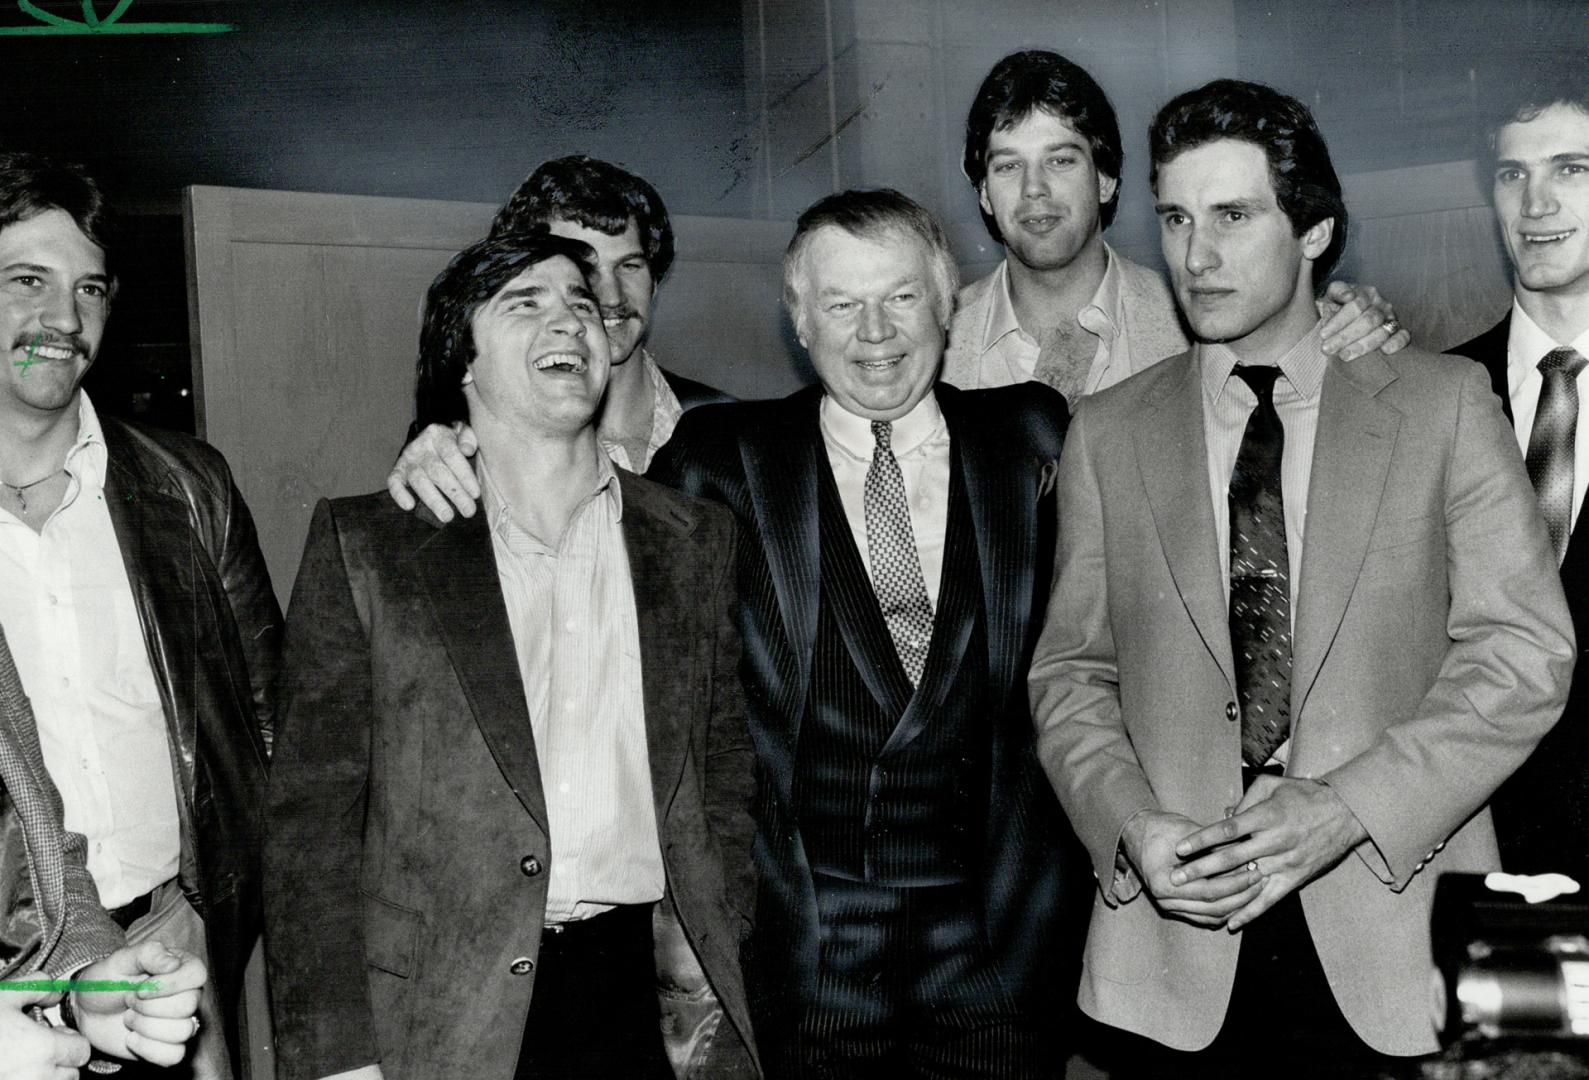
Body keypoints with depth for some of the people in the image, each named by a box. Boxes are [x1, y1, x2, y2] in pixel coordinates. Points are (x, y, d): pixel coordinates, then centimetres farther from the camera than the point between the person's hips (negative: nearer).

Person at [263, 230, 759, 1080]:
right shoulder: (363, 547, -1)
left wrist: (709, 978, 1)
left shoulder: (697, 543, 7)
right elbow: (312, 814, -3)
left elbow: (729, 773, 10)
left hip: (642, 1007, 2)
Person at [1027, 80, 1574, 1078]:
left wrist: (1351, 806, -14)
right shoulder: (1107, 434, 6)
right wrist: (1131, 823, -12)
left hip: (1391, 933, -1)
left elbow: (1527, 649, -3)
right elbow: (1071, 672, 6)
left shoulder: (1445, 405, 2)